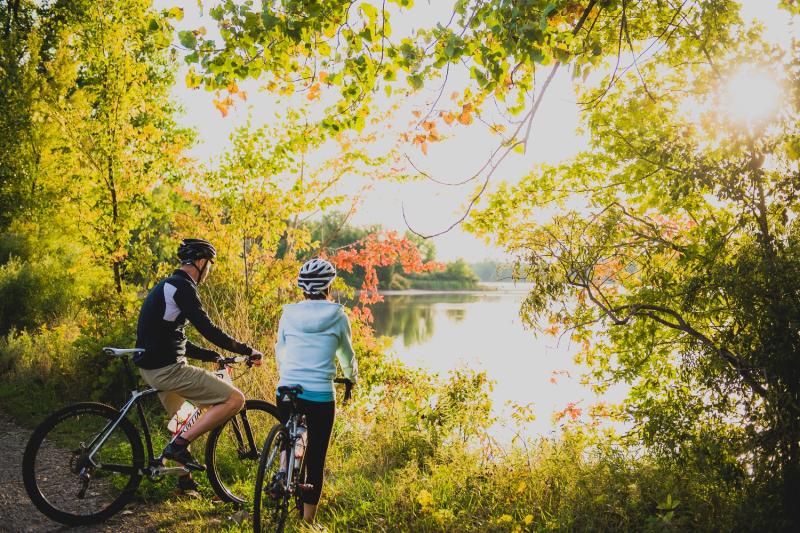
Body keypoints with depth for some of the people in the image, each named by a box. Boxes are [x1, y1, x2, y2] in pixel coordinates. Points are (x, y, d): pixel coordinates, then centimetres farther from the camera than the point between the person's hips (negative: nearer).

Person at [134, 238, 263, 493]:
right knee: (235, 399, -14)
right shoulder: (183, 287, -14)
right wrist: (247, 351, -10)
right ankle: (179, 446, -9)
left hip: (152, 367, 11)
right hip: (168, 369, -11)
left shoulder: (167, 286, 18)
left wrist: (214, 356, 21)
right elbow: (208, 330, -20)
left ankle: (184, 479, 41)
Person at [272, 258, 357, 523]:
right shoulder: (337, 316, 0)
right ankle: (307, 521, 14)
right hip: (321, 395, -2)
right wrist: (351, 377, 34)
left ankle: (282, 472, 6)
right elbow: (347, 355, 13)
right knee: (315, 462, 9)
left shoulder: (288, 314, 5)